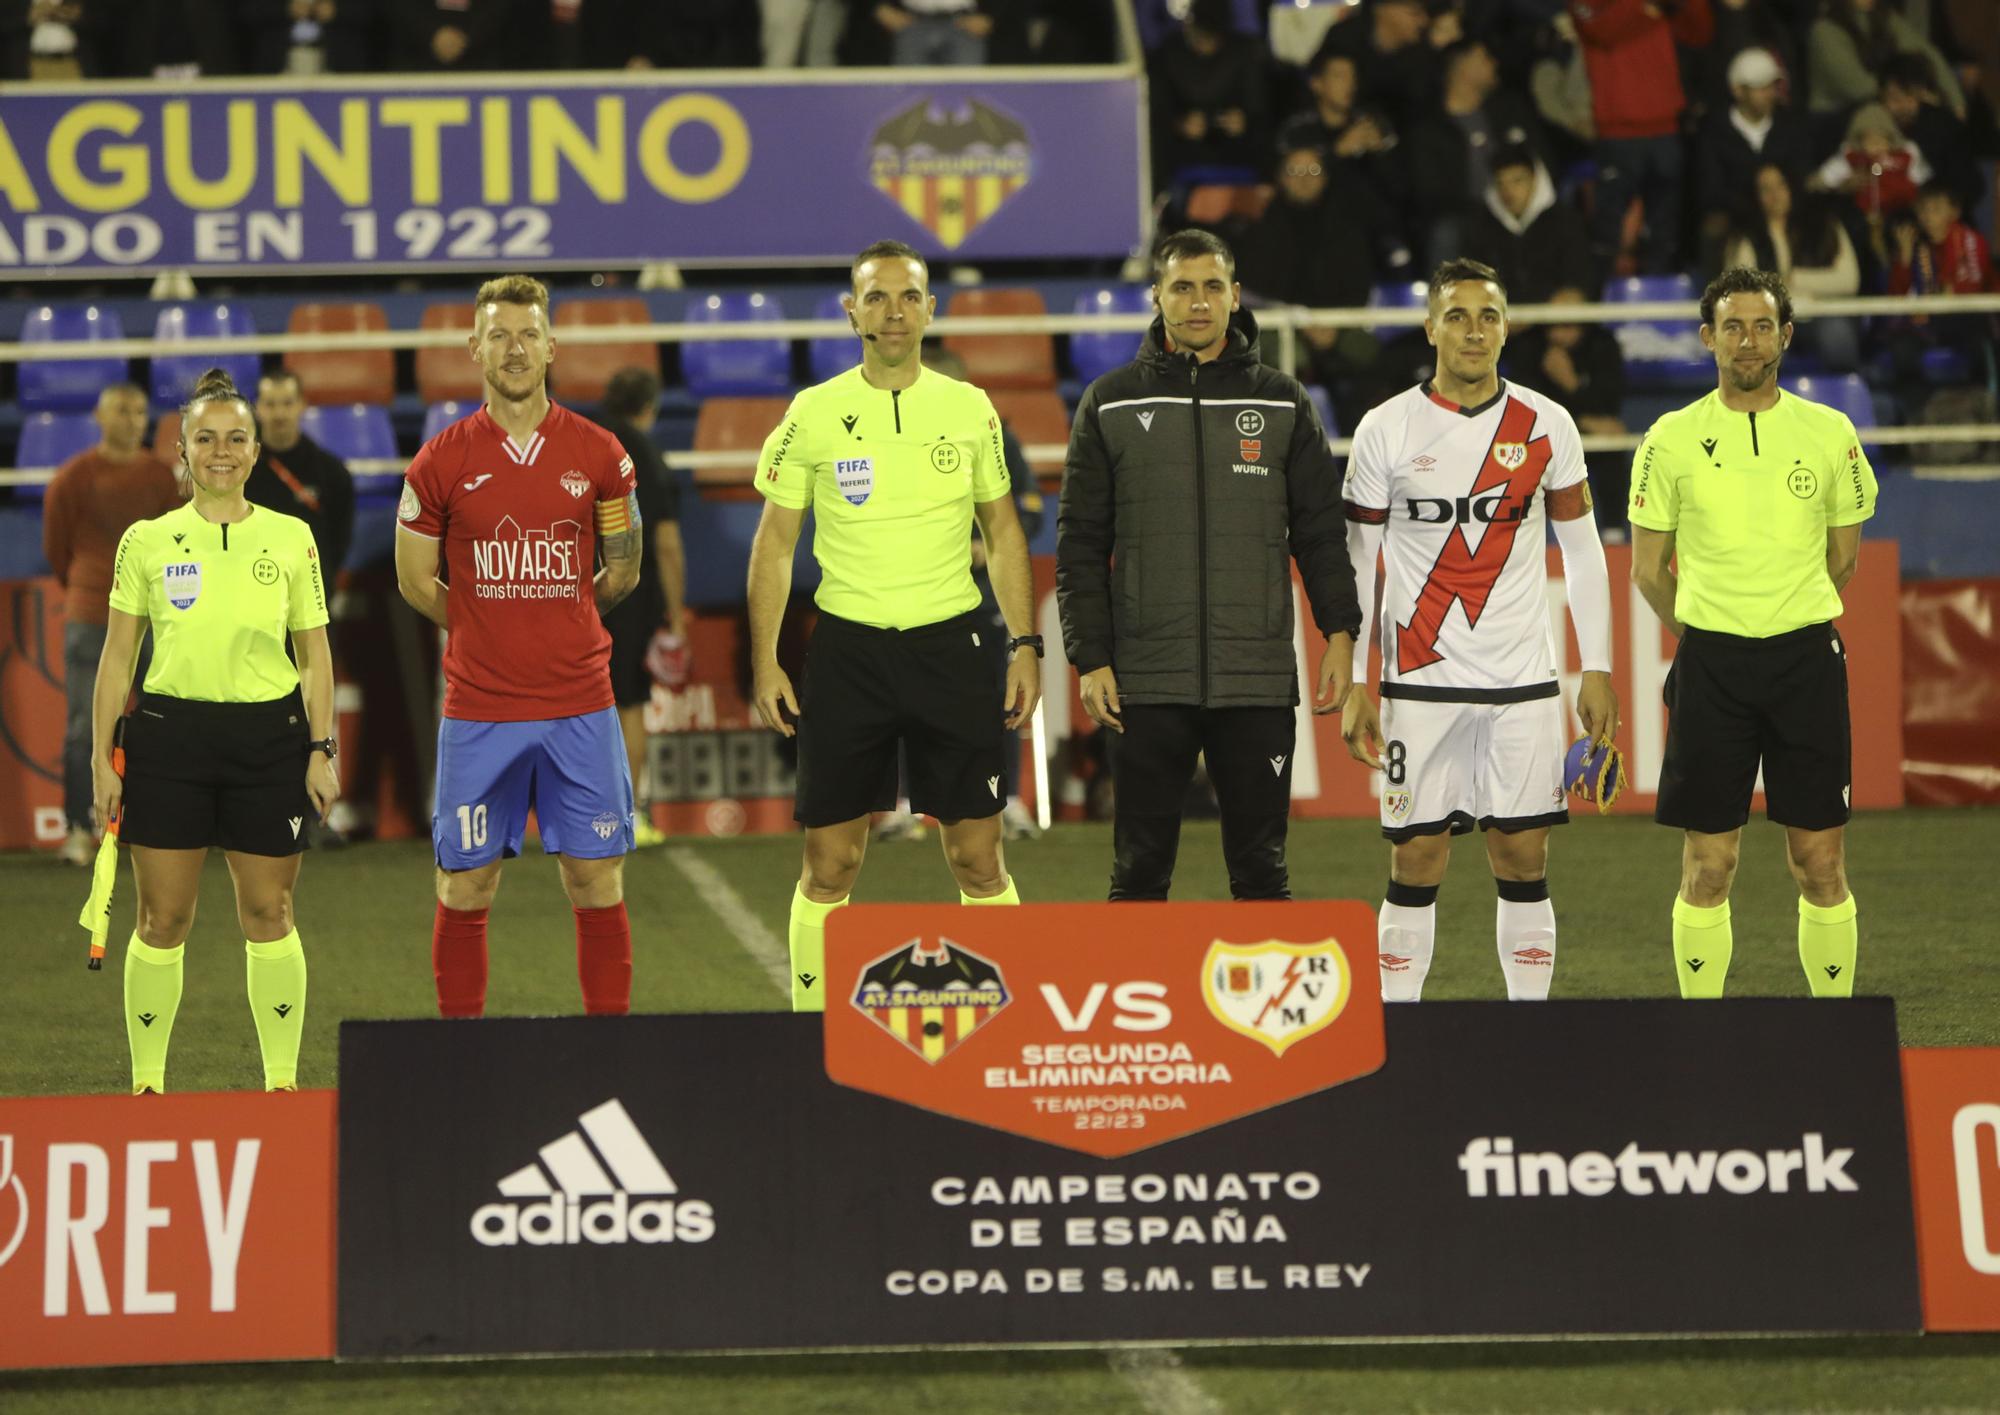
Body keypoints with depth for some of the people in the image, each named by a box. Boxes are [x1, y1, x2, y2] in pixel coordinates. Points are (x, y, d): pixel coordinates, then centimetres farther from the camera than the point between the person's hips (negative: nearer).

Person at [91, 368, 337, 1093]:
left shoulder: (291, 538, 6)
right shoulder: (146, 541, 4)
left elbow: (315, 655, 10)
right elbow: (117, 655, 7)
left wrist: (321, 749, 2)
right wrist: (102, 759, 2)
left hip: (269, 735, 0)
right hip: (169, 733, 0)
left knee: (268, 913, 4)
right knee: (162, 919, 0)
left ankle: (282, 1079, 11)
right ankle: (147, 1081, 7)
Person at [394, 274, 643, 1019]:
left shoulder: (599, 455, 2)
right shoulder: (442, 462, -1)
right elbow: (416, 580, 9)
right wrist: (486, 630, 9)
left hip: (579, 705, 1)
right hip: (476, 707, -1)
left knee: (597, 883, 1)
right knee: (464, 889, 1)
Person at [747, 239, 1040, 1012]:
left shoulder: (970, 410, 5)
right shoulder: (813, 414, 1)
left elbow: (1003, 533, 12)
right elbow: (775, 543, 5)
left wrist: (1026, 645, 4)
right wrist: (764, 661, -2)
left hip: (950, 644, 1)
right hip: (847, 649, -1)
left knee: (978, 858, 0)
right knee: (830, 861, 0)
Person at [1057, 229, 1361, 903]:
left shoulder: (1282, 402, 8)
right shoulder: (1111, 404, 6)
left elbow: (1320, 529, 9)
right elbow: (1081, 543, 5)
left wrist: (1339, 632, -3)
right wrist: (1091, 658, -3)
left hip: (1258, 683, 0)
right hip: (1147, 686, 0)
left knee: (1260, 870, 4)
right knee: (1139, 872, 2)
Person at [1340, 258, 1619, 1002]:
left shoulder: (1546, 425, 4)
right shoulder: (1386, 430, -1)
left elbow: (1582, 551, 11)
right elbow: (1354, 565, 3)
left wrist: (1596, 670, 5)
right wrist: (1356, 686, -2)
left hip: (1523, 686, 2)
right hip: (1421, 682, -2)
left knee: (1524, 860, 3)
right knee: (1417, 863, -1)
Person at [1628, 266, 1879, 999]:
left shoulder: (1830, 433, 4)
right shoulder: (1672, 440, 0)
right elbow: (1649, 570, 8)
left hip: (1807, 657, 1)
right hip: (1710, 664, -1)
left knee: (1822, 864, 1)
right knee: (1707, 867, 1)